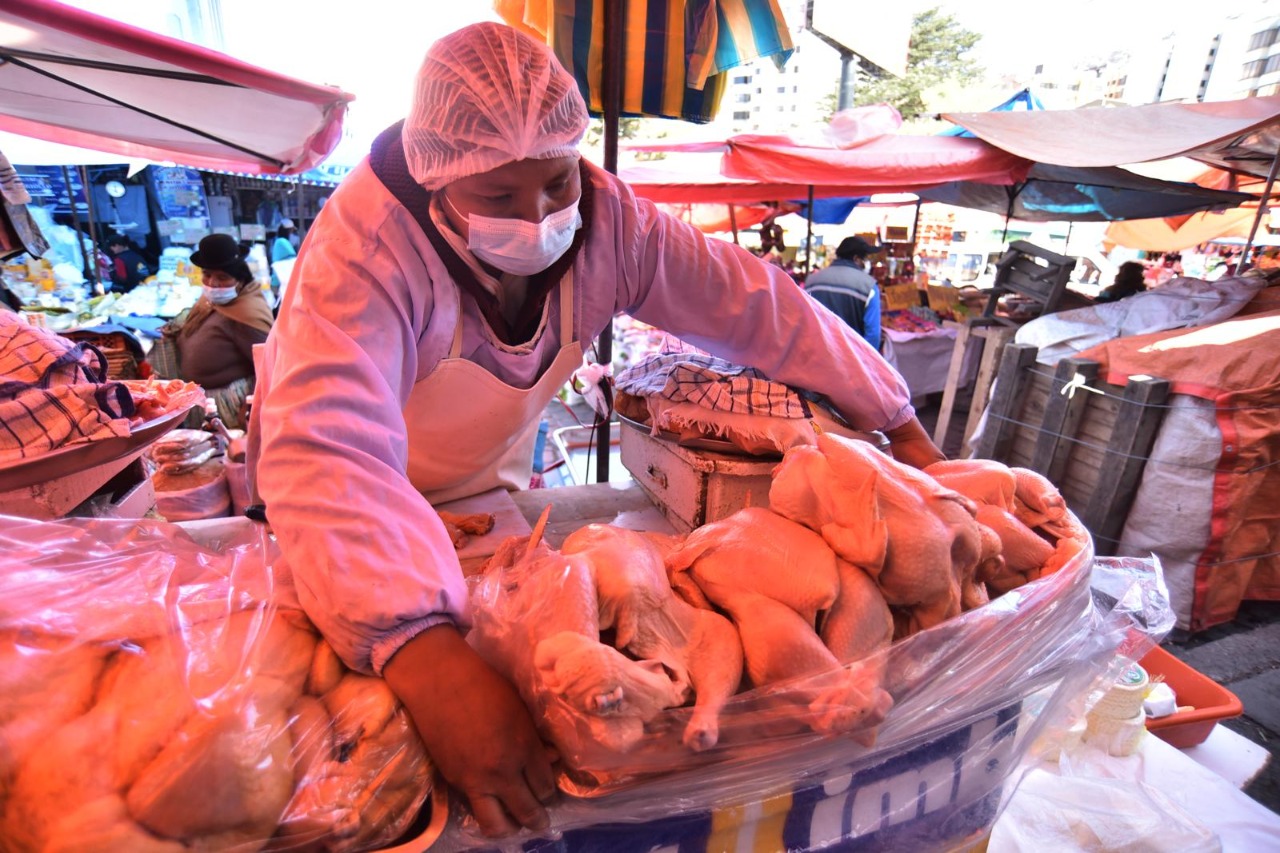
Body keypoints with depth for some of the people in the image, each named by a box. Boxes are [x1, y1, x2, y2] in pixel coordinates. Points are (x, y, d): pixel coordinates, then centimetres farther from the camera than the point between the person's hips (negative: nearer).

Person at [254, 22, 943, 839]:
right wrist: (424, 651, -61)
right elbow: (327, 453, -46)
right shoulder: (366, 247, -33)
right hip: (367, 516, -2)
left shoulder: (608, 219, -21)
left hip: (498, 484, 3)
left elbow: (755, 305, -18)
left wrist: (900, 423, -16)